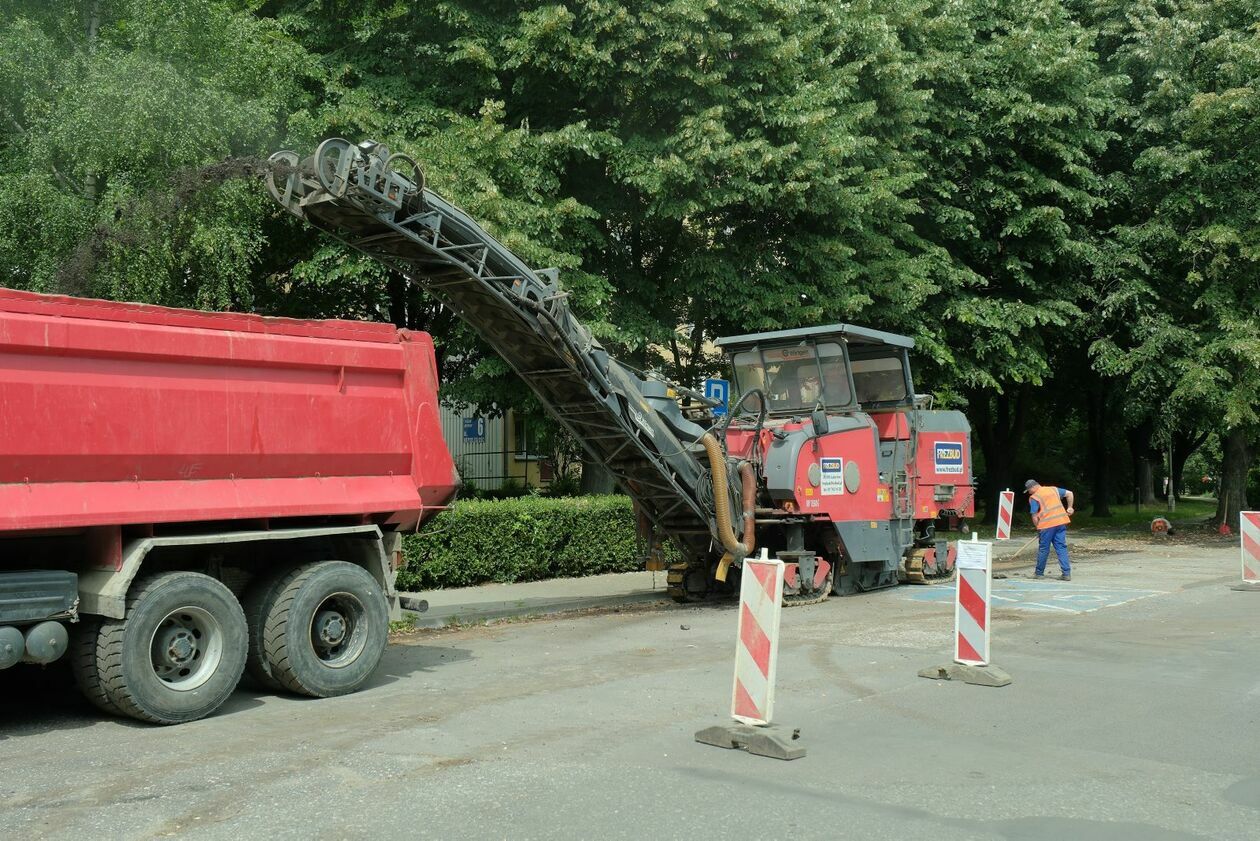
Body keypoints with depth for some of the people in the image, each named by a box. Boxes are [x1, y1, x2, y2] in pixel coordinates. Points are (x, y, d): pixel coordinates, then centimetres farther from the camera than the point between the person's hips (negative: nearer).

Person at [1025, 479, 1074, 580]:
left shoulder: (1034, 498, -2)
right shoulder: (1054, 489, 15)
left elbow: (1035, 517, -6)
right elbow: (1069, 494, 15)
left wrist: (1038, 528, 7)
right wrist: (1069, 507, 18)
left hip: (1047, 525, -5)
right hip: (1061, 522, 5)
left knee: (1043, 549, 8)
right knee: (1061, 548, 7)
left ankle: (1039, 573, 19)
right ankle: (1067, 573, 1)